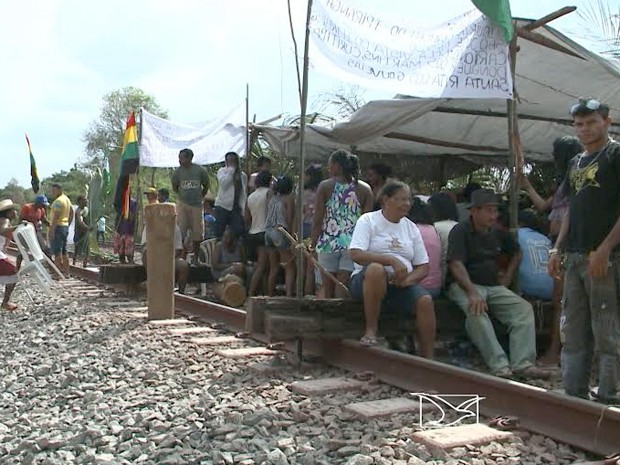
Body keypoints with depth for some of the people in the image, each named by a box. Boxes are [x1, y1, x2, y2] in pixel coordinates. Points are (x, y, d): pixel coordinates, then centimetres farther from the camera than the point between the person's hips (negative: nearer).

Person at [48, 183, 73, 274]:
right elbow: (71, 213, 23)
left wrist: (52, 230, -24)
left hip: (58, 226, -10)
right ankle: (66, 272, 16)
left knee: (57, 252, -8)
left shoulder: (58, 201, -14)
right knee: (64, 251, 13)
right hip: (65, 226, 10)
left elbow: (56, 216, -22)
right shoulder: (67, 199, 16)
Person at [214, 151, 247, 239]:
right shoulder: (222, 171, 3)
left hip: (236, 207, 3)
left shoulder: (243, 175, 12)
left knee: (240, 230, -7)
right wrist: (231, 169, -13)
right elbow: (223, 183, -17)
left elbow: (244, 193, 15)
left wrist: (243, 208, 8)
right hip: (222, 206, -3)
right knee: (219, 232, -2)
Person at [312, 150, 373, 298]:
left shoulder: (325, 186, -1)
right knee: (343, 291, 1)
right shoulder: (365, 189, 3)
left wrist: (312, 243, 4)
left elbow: (318, 221, -4)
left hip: (329, 243, -1)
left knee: (326, 289, 8)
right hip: (353, 244, 1)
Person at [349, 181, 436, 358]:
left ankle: (427, 358, -16)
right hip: (367, 281, -4)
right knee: (376, 268, -37)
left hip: (400, 285, 4)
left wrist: (408, 279, -11)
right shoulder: (368, 220, 1)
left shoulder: (411, 228, 15)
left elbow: (423, 266, 12)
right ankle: (371, 331, -25)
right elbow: (356, 254, -15)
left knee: (425, 300, -24)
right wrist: (392, 260, -23)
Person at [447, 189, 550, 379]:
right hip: (465, 285, -6)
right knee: (476, 312, -36)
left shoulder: (498, 233, 15)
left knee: (524, 308, -16)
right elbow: (456, 265, -20)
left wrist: (507, 277, 16)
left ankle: (522, 363, -24)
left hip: (494, 286, 6)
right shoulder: (460, 231, -7)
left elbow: (516, 252, 33)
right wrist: (472, 293, -33)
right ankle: (499, 365, -38)